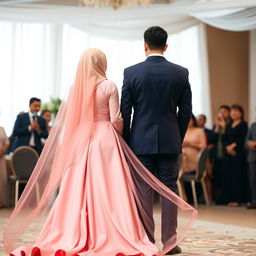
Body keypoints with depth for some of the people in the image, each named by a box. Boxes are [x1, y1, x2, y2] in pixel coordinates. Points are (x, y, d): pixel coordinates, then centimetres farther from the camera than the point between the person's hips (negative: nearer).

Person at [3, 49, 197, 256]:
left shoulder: (75, 88, 4)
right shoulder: (109, 86, -6)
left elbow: (69, 119, 5)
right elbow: (116, 120, -7)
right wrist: (123, 132, 11)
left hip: (80, 142, 4)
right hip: (105, 140, -4)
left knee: (78, 190, 6)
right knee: (107, 188, -3)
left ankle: (71, 239, 7)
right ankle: (113, 238, -5)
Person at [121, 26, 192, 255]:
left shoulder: (132, 72, -4)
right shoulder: (181, 73, 0)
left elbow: (125, 111, -2)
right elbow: (186, 110, 3)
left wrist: (126, 140, 9)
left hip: (141, 141, -1)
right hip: (170, 141, 1)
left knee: (143, 191, 3)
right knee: (169, 190, 5)